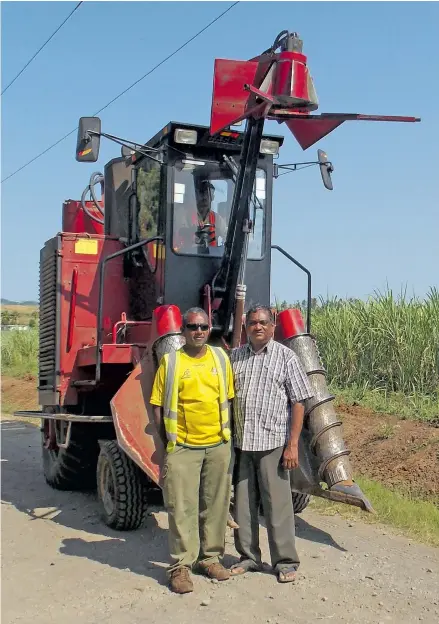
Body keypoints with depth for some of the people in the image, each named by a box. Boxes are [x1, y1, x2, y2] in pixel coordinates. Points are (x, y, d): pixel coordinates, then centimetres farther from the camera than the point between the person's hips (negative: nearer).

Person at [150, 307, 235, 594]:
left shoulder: (221, 358, 7)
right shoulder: (170, 361, -2)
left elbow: (228, 399, 13)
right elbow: (159, 406, -1)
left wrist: (228, 434, 9)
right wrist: (165, 441, -4)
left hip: (218, 445, 3)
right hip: (183, 446, -3)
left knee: (216, 504, 12)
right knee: (182, 506, -1)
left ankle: (211, 556, 27)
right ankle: (181, 565, 9)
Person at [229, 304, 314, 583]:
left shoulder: (286, 357, -1)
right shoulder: (235, 357, 10)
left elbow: (298, 403, -3)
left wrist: (293, 445, -9)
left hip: (272, 443, -4)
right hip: (241, 443, 4)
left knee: (277, 504, 1)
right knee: (243, 503, 11)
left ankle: (286, 561, 14)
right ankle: (249, 556, 26)